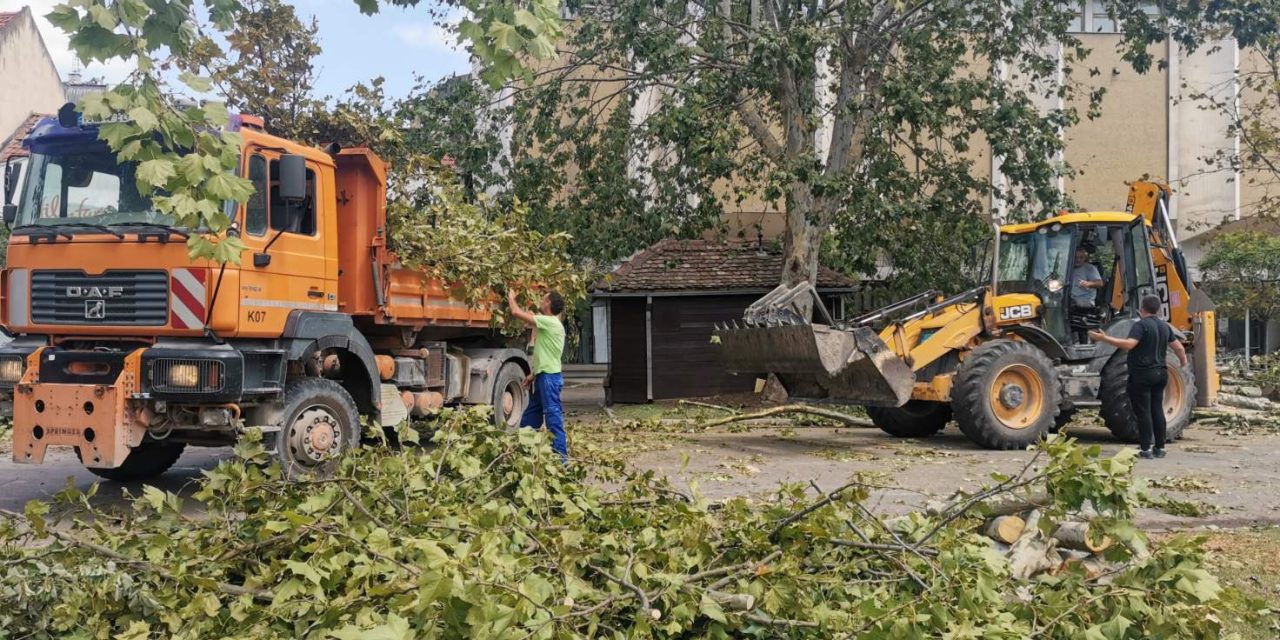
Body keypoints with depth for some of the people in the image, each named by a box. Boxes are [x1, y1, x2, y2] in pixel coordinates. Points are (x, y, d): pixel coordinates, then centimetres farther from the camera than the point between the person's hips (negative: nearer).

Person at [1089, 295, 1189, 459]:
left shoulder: (1141, 325, -13)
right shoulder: (1165, 327, 11)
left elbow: (1128, 344, -28)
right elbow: (1179, 348, 16)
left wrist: (1104, 338, -29)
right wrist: (1183, 361, 36)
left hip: (1142, 374, -7)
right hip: (1160, 373, 7)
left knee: (1143, 411, -5)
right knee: (1157, 410, 11)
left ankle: (1146, 449, -7)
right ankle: (1160, 448, 13)